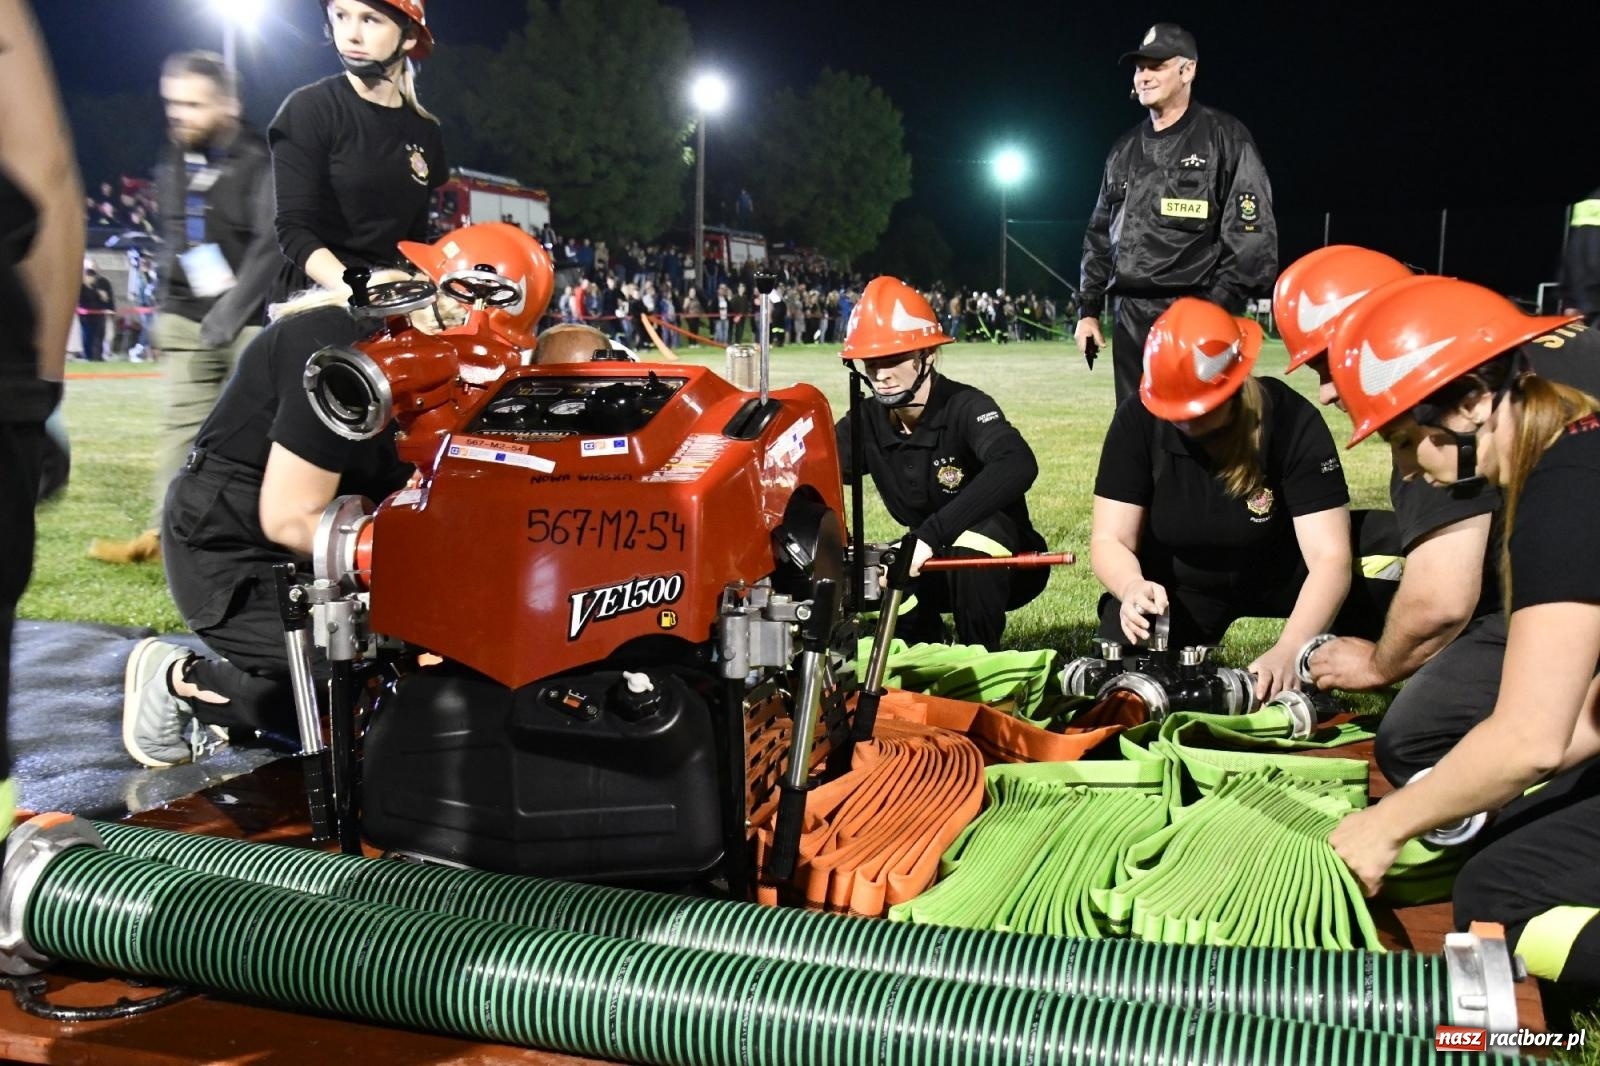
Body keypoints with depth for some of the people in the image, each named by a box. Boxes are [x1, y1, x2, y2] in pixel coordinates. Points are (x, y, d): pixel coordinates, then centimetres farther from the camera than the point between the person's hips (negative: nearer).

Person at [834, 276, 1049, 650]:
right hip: (933, 565, 5)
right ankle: (928, 649, 13)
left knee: (974, 535, -36)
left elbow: (1017, 466, -45)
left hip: (1002, 565, -5)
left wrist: (931, 534, -52)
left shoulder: (965, 408, -24)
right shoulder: (866, 423, -6)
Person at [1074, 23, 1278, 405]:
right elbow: (1100, 235, 22)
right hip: (1131, 318, 6)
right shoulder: (1125, 150, 19)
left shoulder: (1223, 136, -1)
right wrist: (1088, 309, 14)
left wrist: (1219, 309, -15)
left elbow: (1252, 232, -8)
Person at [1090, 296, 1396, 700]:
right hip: (1180, 581, 1)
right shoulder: (1139, 419, -22)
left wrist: (1289, 651, -49)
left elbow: (1329, 555, -32)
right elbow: (1109, 539, -19)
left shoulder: (1292, 422, -27)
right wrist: (1132, 587, -43)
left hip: (1280, 573, 0)